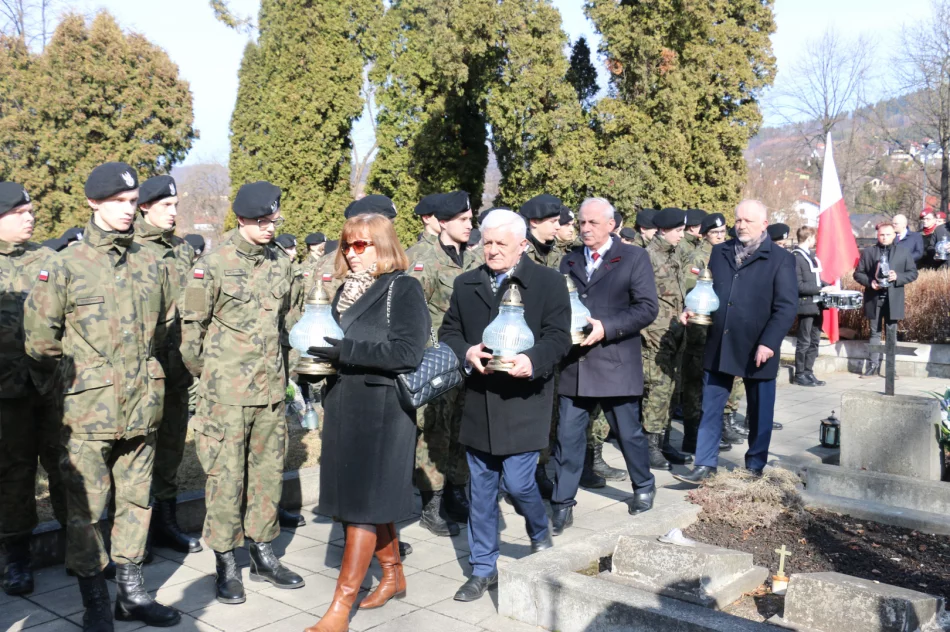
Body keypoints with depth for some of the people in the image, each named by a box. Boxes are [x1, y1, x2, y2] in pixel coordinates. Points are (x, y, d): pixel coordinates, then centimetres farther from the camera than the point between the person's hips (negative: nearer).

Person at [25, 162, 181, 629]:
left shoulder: (151, 264, 7)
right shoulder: (66, 265, -5)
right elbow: (39, 334, -2)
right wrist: (71, 377, 3)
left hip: (142, 407, 4)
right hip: (89, 410, -4)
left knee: (136, 500, 13)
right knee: (85, 507, 3)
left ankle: (132, 592, 26)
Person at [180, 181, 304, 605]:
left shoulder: (280, 265, 8)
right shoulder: (213, 265, -8)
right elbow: (192, 327, -3)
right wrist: (206, 376, 3)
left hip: (271, 391, 5)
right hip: (227, 392, -5)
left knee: (269, 472, 12)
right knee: (226, 476, 2)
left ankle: (262, 553, 25)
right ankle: (225, 563, 15)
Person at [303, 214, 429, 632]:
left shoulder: (403, 288, -8)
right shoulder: (347, 289, 13)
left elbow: (408, 352, -18)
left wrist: (346, 351, -21)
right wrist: (322, 352, -2)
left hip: (382, 409, -7)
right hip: (345, 405, 7)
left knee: (364, 504, -4)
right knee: (369, 498, 15)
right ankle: (393, 577, 32)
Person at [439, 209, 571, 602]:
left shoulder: (549, 283, -2)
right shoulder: (465, 284, 9)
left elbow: (558, 337, -8)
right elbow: (448, 332, 9)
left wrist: (532, 361, -27)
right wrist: (466, 353, -13)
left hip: (523, 401, -4)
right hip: (479, 400, 4)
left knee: (518, 482, -4)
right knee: (481, 489, 10)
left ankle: (540, 535, 30)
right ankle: (483, 569, 24)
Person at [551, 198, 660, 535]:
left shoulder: (634, 257, -1)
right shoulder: (569, 261, 12)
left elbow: (648, 307, -8)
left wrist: (606, 328, -18)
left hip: (616, 364, -3)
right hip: (573, 364, 3)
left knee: (629, 432, 11)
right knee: (567, 437, 3)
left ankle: (644, 487, 36)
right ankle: (562, 506, 13)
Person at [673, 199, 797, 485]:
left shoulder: (780, 258, -5)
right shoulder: (719, 252, 8)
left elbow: (786, 306, -11)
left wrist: (769, 343, -20)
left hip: (758, 349, -3)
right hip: (719, 346, 4)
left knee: (759, 412, 10)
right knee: (710, 408, 6)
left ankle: (755, 467, 25)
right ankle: (705, 465, 14)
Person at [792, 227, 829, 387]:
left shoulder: (810, 256, 15)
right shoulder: (796, 258, -14)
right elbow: (798, 285, -19)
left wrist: (828, 286, 5)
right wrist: (820, 289, -20)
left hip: (817, 304, 9)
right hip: (806, 305, -9)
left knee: (814, 341, 12)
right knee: (804, 342, -1)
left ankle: (808, 372, 20)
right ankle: (800, 375, 8)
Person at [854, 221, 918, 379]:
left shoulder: (903, 252, 6)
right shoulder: (868, 252, 5)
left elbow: (913, 273, 5)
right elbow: (858, 273, 5)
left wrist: (898, 277, -13)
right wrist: (869, 282, -13)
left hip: (893, 299, 0)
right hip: (874, 299, 0)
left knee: (891, 334, 5)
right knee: (875, 333, 6)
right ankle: (874, 366, 8)